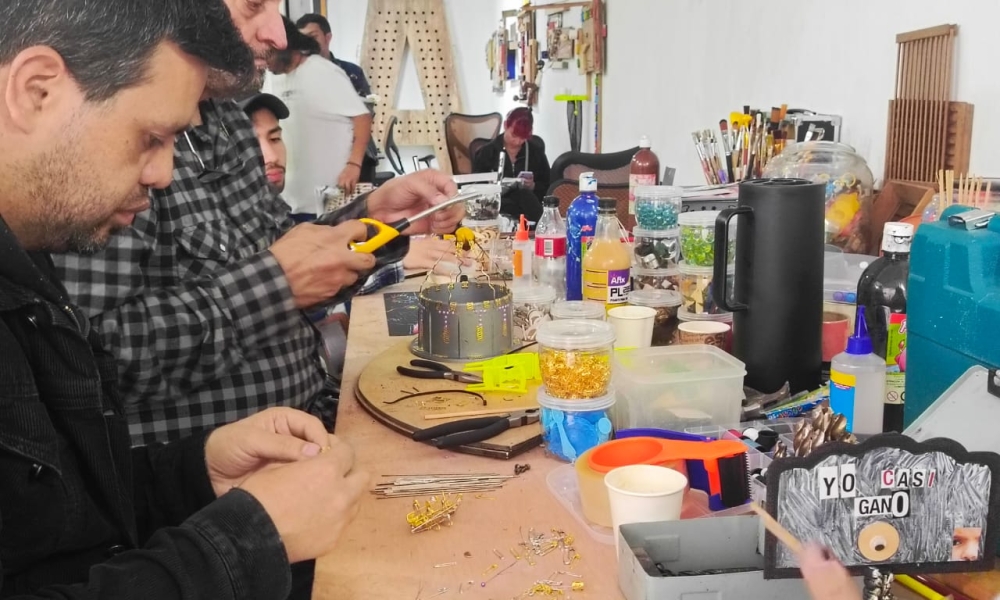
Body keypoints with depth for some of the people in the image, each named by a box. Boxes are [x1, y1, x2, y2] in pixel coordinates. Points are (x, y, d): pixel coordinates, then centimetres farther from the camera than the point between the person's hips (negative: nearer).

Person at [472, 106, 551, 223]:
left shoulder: (536, 152, 11)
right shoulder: (486, 152, 8)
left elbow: (547, 187, 14)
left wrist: (533, 186, -8)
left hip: (528, 209, 2)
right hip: (495, 210, -2)